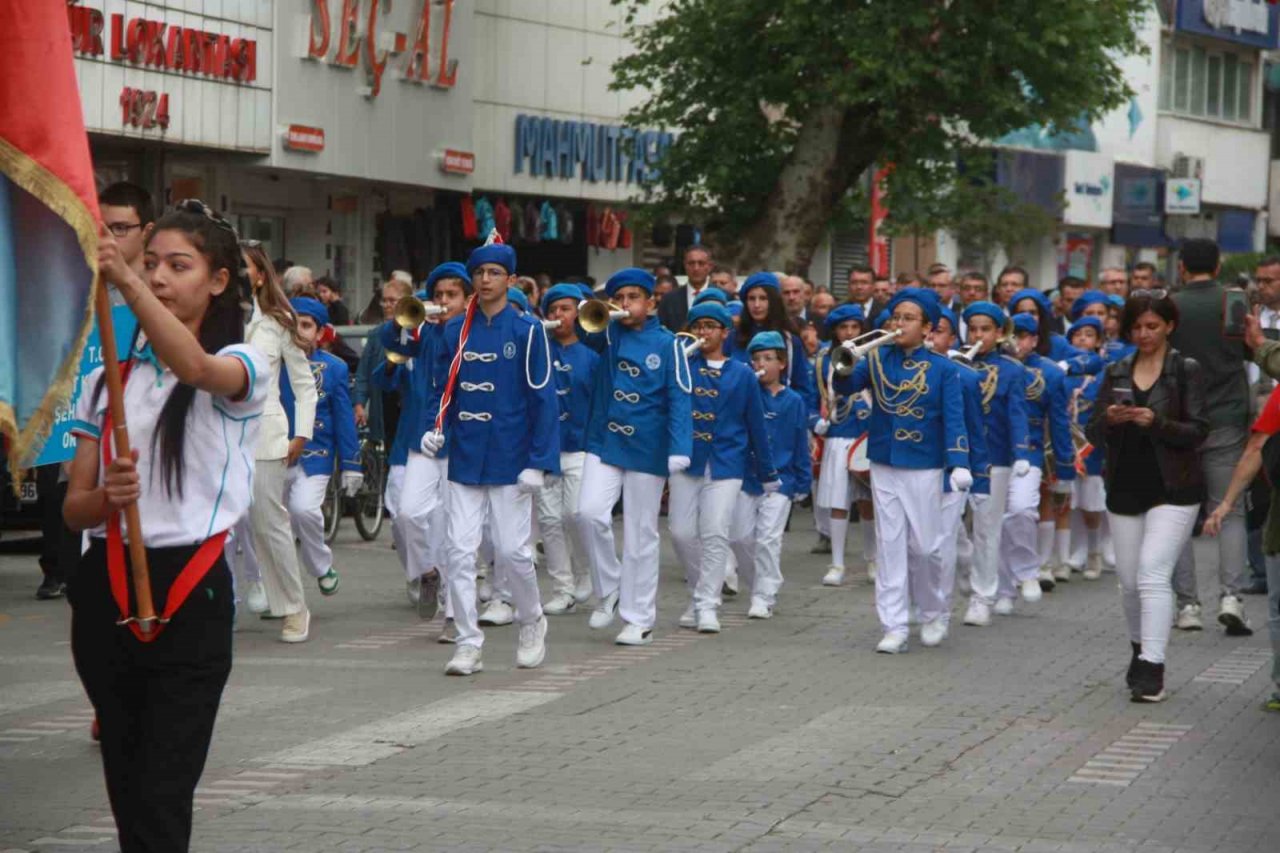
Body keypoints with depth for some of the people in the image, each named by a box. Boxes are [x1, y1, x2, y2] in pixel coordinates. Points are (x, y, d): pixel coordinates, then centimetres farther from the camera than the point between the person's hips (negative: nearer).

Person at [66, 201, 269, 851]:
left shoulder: (242, 367, 0)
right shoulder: (109, 379, 14)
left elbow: (199, 368, -27)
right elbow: (73, 506, 11)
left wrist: (125, 282, -40)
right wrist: (108, 497, -13)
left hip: (190, 593, -5)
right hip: (105, 589, 5)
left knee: (162, 797, -11)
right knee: (126, 789, 9)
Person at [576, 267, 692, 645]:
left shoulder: (666, 344, -4)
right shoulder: (605, 336, 5)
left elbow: (679, 399, -9)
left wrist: (679, 448, -21)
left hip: (647, 450, -2)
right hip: (604, 443, 2)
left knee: (641, 535, 4)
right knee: (589, 512, -17)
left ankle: (639, 620, 13)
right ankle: (609, 589, 6)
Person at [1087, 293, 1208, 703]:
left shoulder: (1186, 370, -3)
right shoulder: (1116, 373, 9)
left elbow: (1198, 432, -8)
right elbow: (1094, 434, 7)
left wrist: (1156, 422, -24)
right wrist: (1108, 419, -15)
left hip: (1173, 491, -5)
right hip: (1125, 490, 5)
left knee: (1152, 574, -17)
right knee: (1129, 580, 11)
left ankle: (1153, 669, -20)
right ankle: (1140, 650, 34)